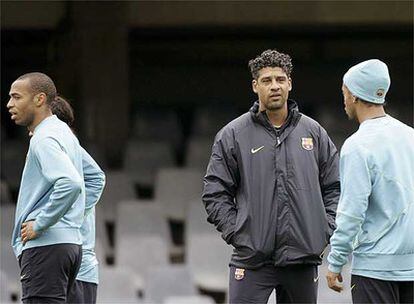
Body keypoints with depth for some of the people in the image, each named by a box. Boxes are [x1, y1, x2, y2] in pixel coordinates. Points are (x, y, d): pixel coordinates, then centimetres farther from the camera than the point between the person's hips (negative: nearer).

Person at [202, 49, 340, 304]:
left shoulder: (314, 132, 10)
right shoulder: (233, 135, 3)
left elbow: (334, 187, 15)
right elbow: (215, 192, 3)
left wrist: (326, 230, 3)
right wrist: (235, 233, -6)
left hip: (303, 257, 3)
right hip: (252, 257, -3)